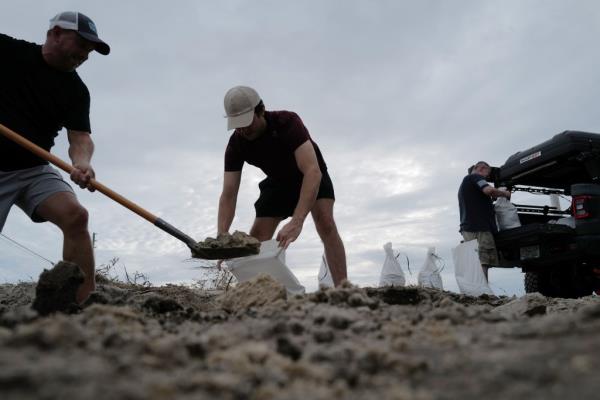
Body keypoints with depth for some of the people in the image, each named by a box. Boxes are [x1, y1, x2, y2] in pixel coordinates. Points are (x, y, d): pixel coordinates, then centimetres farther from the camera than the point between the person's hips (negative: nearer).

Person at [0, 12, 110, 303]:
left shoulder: (77, 90, 1)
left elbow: (80, 137, -9)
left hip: (35, 170, 1)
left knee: (75, 215, -23)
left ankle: (85, 307, -24)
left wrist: (82, 162, -31)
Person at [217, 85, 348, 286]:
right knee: (256, 240, -5)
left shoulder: (287, 122, -36)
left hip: (311, 176, -4)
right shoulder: (236, 144, -23)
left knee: (325, 224, -28)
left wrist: (297, 221, -58)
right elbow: (228, 195, -22)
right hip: (277, 181, 4)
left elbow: (313, 171, -47)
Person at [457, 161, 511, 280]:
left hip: (468, 228, 9)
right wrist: (504, 193, 1)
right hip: (479, 228, -9)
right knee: (482, 264, -17)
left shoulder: (464, 185, 31)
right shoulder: (475, 177, 2)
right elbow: (488, 190, -15)